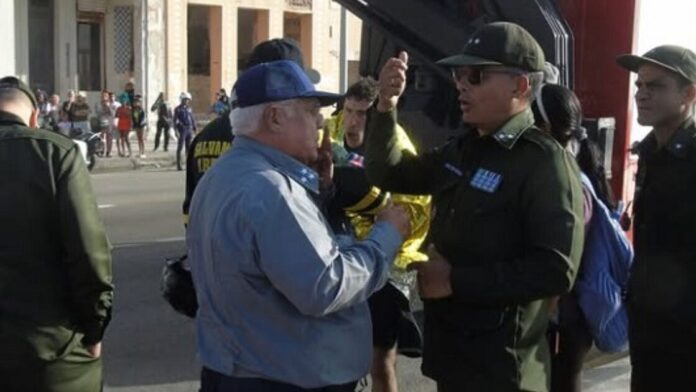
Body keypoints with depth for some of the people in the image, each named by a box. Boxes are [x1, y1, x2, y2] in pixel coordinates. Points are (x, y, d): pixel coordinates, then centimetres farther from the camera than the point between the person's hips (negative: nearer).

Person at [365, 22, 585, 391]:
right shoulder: (462, 150, 7)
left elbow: (556, 271, -24)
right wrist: (386, 107, -2)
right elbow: (388, 174, 15)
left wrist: (455, 280, -20)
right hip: (449, 349, 7)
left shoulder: (544, 162, -16)